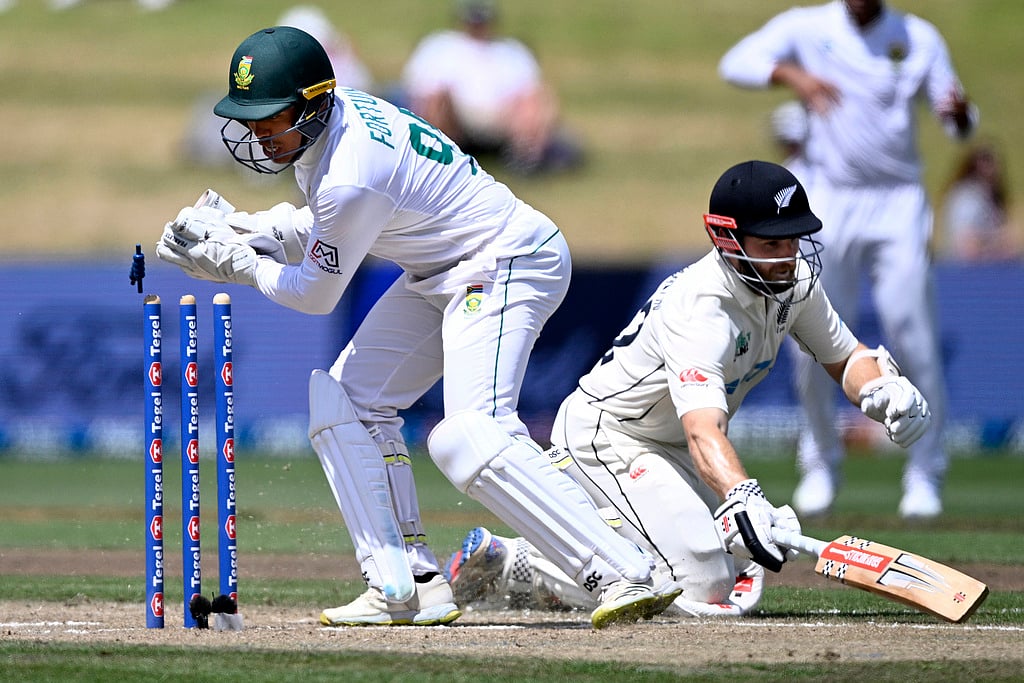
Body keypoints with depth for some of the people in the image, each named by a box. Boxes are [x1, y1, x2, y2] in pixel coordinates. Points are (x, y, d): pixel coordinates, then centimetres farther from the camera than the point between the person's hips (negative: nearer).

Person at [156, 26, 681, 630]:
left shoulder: (350, 178, -29)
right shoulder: (337, 118, 0)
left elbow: (318, 293, -16)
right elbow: (325, 228, 16)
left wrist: (234, 262, -4)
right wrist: (249, 230, 1)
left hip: (508, 263, -11)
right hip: (438, 276, 11)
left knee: (470, 438, -26)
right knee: (344, 402, 7)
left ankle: (625, 575, -27)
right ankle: (409, 587, 3)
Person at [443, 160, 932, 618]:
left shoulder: (793, 281, -8)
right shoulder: (700, 310, -34)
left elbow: (845, 358, 7)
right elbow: (703, 432, -48)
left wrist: (887, 390, -17)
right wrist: (743, 499, -67)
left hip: (669, 448, 9)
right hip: (606, 440, -9)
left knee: (742, 585, 10)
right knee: (704, 591, -21)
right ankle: (514, 564, -8)